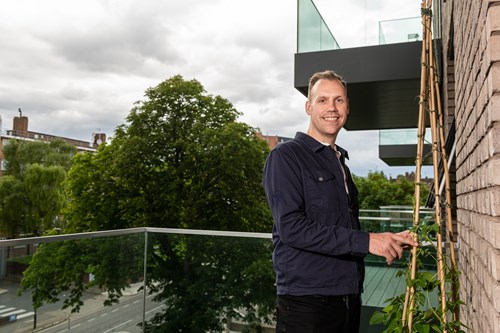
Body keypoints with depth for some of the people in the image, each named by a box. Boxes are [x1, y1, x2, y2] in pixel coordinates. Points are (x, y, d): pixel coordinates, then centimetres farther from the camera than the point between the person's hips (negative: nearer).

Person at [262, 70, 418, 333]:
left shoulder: (341, 164, 17)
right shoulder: (286, 156, -8)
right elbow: (291, 227, -20)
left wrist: (389, 241, 5)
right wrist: (365, 241, -19)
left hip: (350, 299, 7)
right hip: (306, 301, -7)